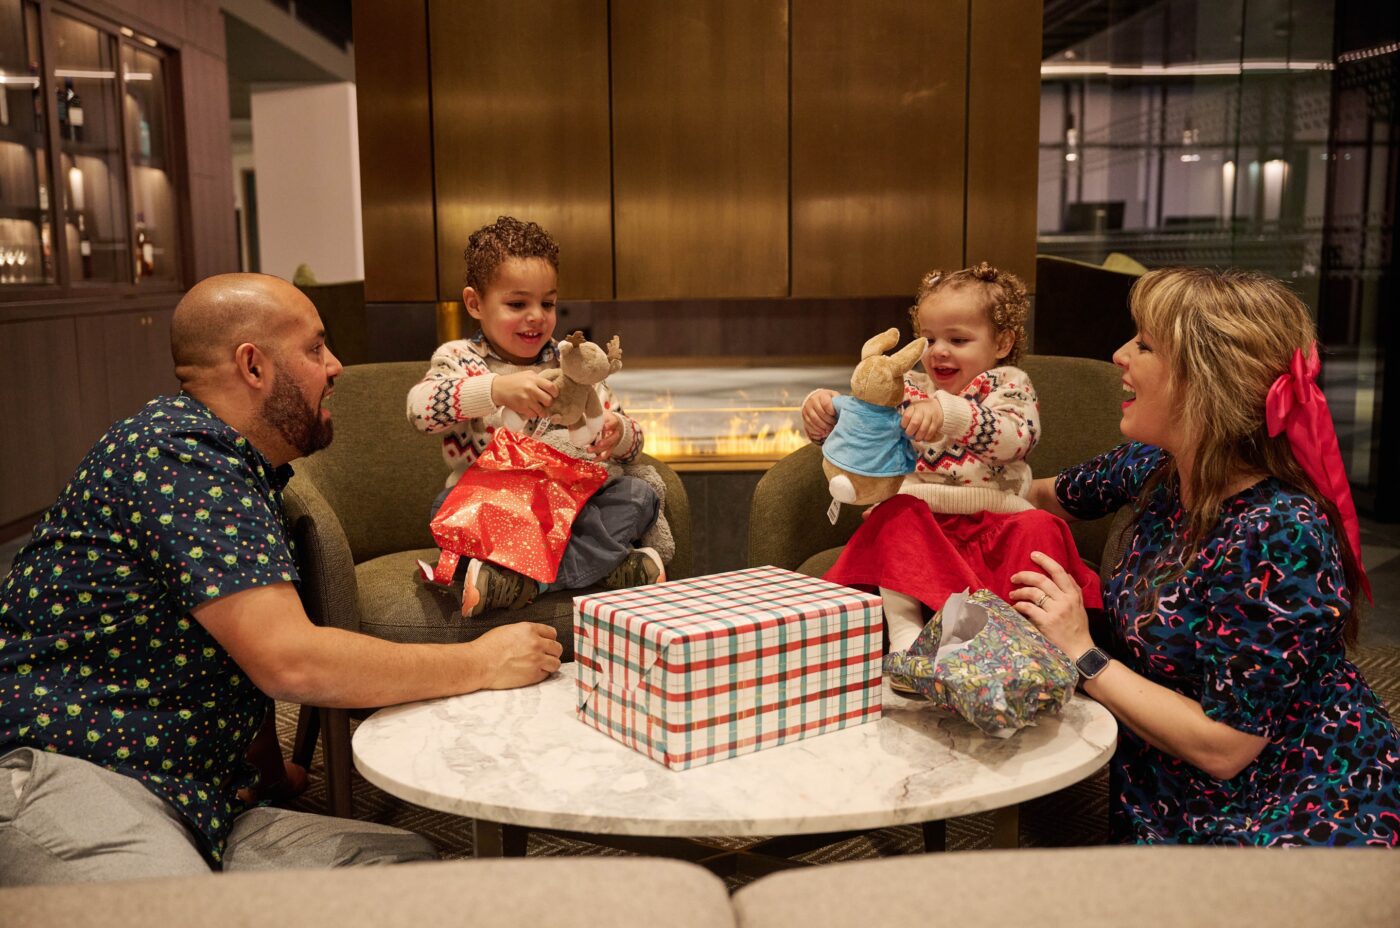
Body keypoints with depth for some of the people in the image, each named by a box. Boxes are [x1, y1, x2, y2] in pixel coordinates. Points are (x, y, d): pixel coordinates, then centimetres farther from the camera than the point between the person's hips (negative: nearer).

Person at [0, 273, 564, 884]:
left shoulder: (244, 468, 17)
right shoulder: (180, 452, -16)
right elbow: (289, 661, -23)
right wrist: (481, 663, -15)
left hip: (192, 806, 9)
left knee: (406, 860, -8)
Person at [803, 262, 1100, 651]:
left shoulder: (1008, 383, 7)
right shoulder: (907, 388, 17)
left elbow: (1016, 438, -16)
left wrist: (950, 412, -32)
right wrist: (822, 414, -9)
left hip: (994, 521, -1)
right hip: (918, 514, 2)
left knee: (1038, 528, -29)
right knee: (896, 512, -29)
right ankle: (903, 627, -35)